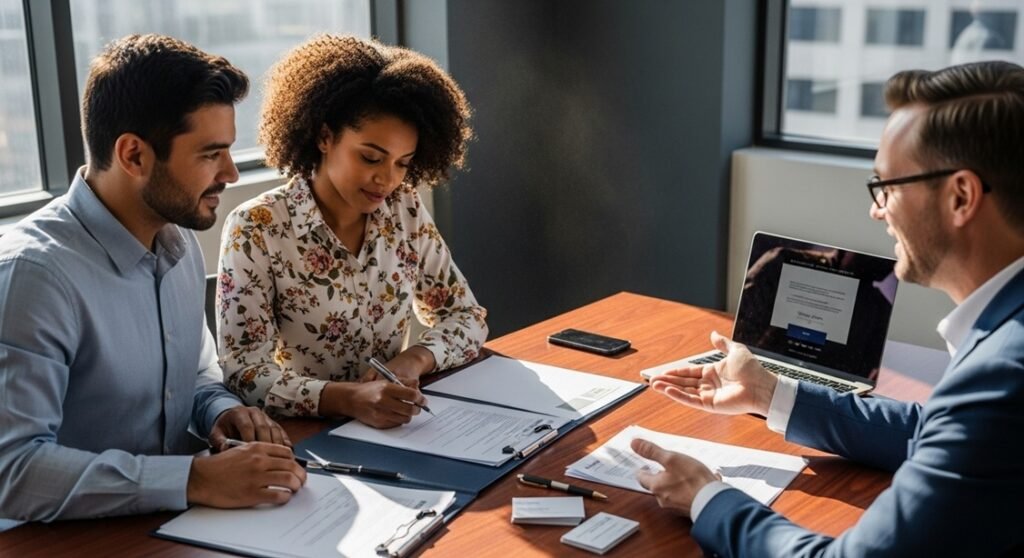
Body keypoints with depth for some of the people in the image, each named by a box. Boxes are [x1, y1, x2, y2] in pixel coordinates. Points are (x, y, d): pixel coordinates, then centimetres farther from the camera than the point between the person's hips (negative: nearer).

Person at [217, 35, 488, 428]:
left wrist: (414, 360, -13)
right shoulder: (256, 229, -13)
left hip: (395, 430, 3)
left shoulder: (405, 210, 1)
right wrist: (349, 398, -32)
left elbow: (467, 317, 6)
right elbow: (244, 374, -17)